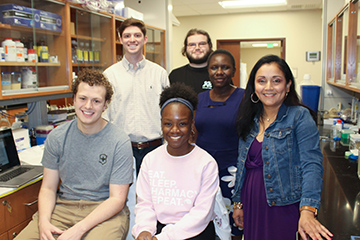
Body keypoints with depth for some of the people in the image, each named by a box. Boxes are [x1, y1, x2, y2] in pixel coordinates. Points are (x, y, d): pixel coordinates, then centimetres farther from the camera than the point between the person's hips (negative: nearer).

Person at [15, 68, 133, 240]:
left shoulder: (120, 142, -9)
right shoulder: (56, 137, 4)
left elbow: (117, 199, -10)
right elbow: (48, 187, 7)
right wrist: (43, 221, -13)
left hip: (104, 211, -3)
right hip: (62, 207, 4)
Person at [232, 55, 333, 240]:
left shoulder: (300, 116, -10)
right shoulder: (249, 120, 6)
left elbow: (312, 164, -19)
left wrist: (307, 211, -30)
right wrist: (238, 203, 12)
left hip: (283, 205, -5)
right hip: (251, 204, 5)